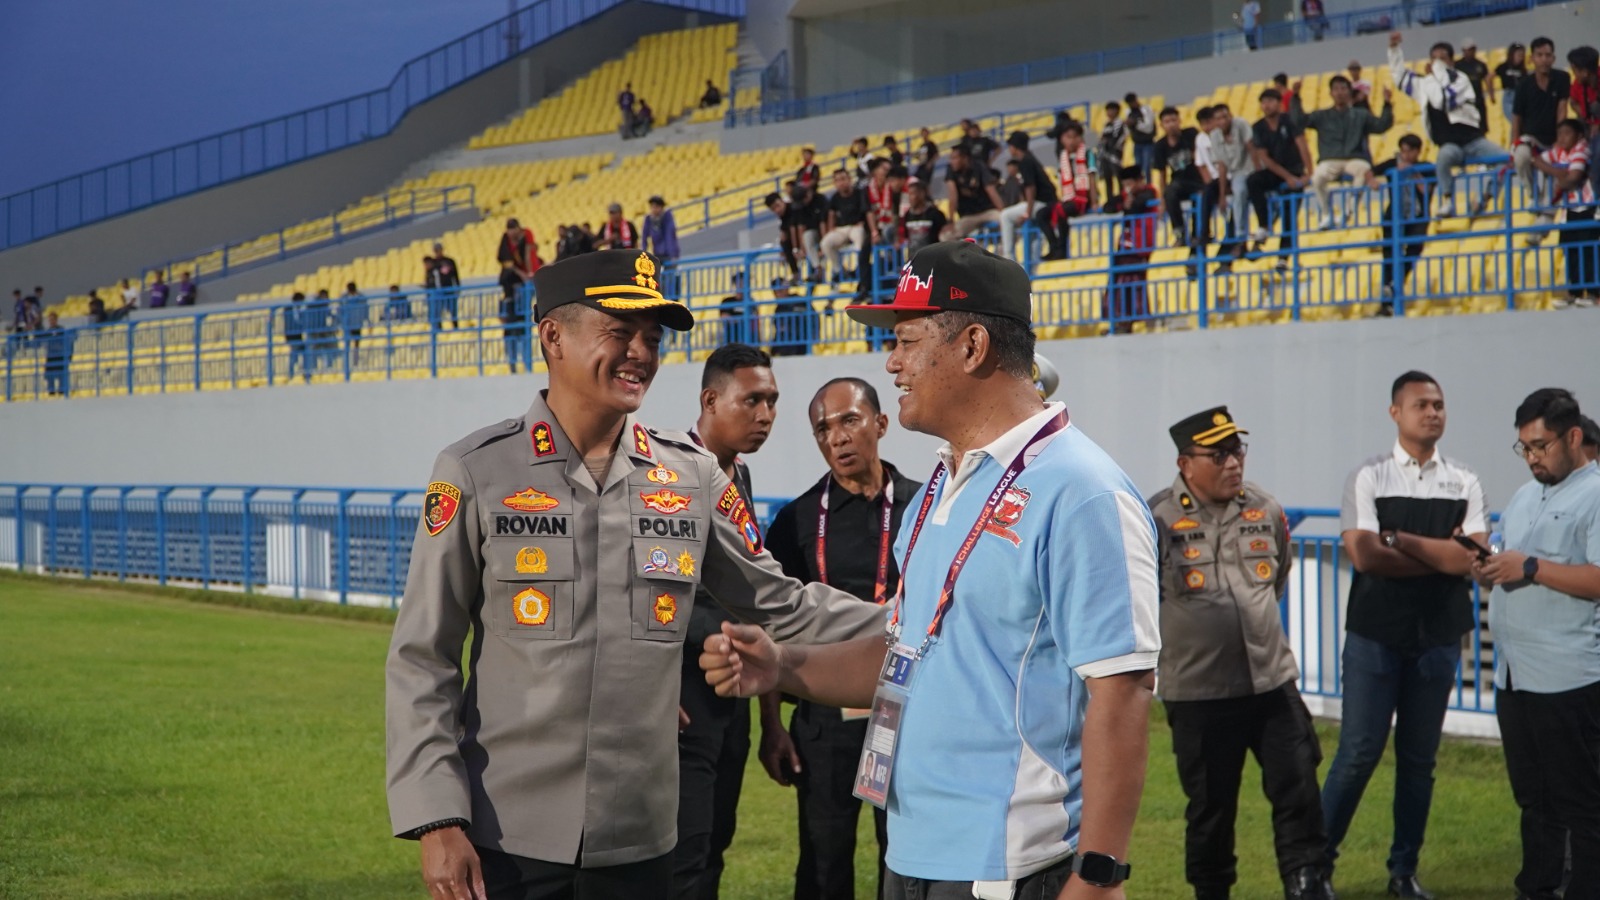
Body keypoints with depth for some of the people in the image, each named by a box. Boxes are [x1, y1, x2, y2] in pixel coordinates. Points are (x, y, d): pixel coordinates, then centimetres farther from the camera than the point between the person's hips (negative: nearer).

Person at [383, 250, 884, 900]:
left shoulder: (694, 478, 6)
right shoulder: (476, 472, -4)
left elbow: (782, 606, 12)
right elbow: (422, 662, -4)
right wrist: (436, 822, -11)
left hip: (638, 844, 3)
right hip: (505, 842, -3)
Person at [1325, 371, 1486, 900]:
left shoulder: (1464, 484, 6)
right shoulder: (1368, 478, -1)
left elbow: (1472, 559, -8)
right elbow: (1365, 556, -13)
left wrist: (1399, 539, -12)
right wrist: (1442, 555, -9)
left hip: (1438, 640, 3)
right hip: (1374, 637, -3)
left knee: (1419, 758, 9)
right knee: (1359, 753, -5)